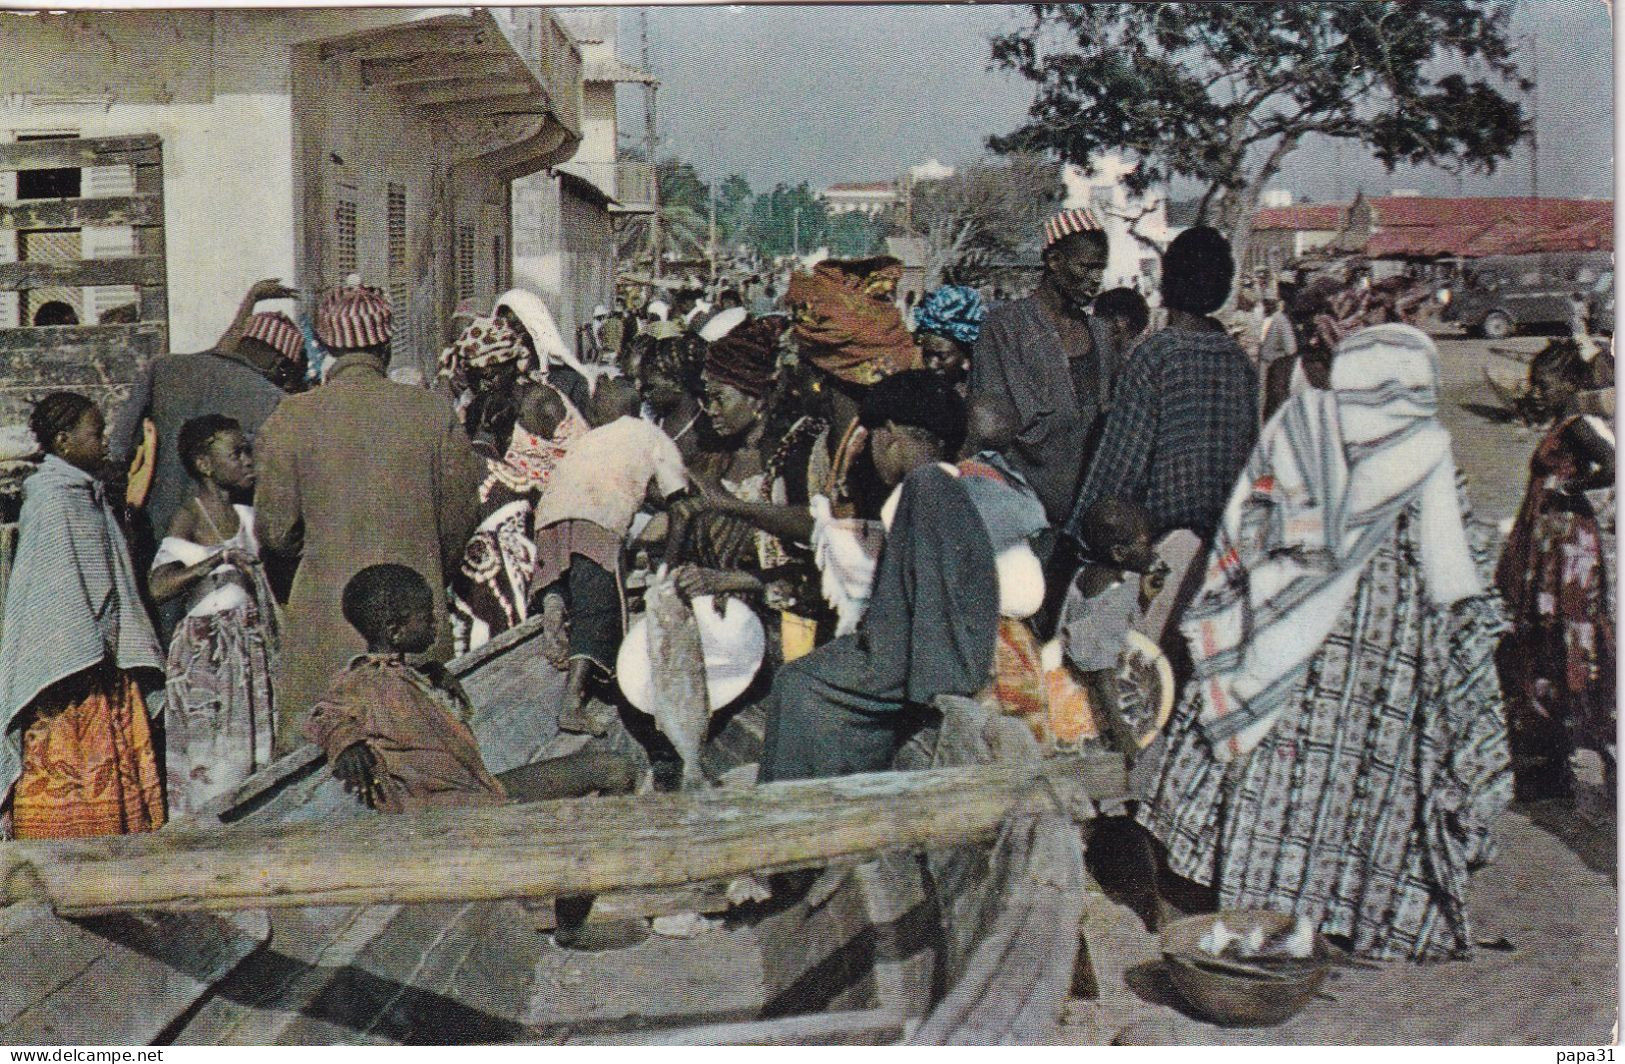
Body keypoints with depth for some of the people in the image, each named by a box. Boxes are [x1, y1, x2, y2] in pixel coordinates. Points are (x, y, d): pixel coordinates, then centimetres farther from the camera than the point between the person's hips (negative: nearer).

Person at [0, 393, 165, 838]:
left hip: (103, 660, 9)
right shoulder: (50, 497, -11)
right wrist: (86, 652, -20)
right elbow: (58, 585, -18)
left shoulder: (90, 495, 16)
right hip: (69, 666, -9)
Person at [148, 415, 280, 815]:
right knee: (212, 769, -6)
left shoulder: (249, 516, 11)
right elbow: (158, 587, -20)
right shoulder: (189, 519, -7)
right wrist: (218, 559, -28)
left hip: (258, 647, 6)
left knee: (257, 754, 5)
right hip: (208, 651, -6)